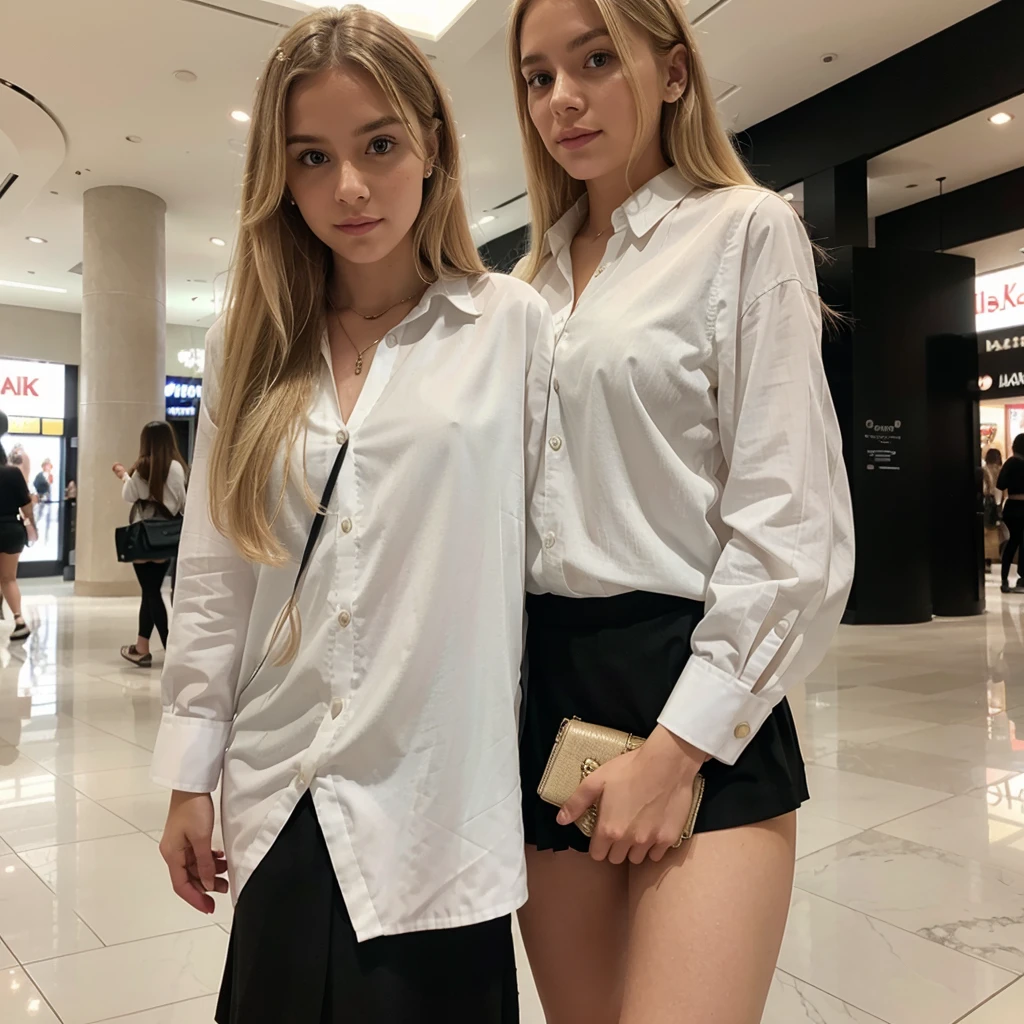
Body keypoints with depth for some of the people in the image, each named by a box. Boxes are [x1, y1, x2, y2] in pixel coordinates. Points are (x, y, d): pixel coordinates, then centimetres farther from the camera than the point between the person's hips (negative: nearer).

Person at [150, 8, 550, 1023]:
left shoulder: (516, 327, -4)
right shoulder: (250, 346, 6)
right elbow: (210, 577, 7)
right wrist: (191, 774, 7)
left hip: (438, 803, -3)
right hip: (280, 802, 4)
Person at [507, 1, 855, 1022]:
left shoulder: (744, 231, -2)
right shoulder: (533, 281, 15)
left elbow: (791, 526, -10)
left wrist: (677, 748, -14)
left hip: (694, 687, -5)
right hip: (544, 688, 6)